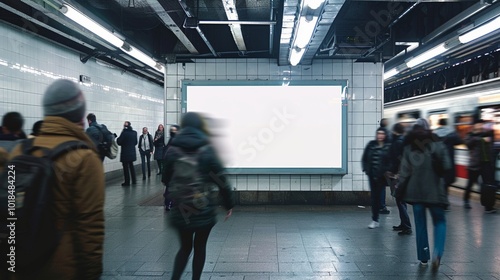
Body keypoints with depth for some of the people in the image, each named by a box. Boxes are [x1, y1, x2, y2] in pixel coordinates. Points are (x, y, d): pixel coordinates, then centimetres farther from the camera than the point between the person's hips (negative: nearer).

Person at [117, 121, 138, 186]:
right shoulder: (134, 132, 1)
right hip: (132, 152, 6)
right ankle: (134, 180, 20)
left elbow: (119, 142, -13)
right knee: (131, 166, 18)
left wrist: (117, 139, 6)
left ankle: (127, 182, 5)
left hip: (125, 153, -6)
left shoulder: (124, 133, -17)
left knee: (126, 167, 2)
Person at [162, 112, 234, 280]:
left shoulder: (172, 151, -2)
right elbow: (220, 179, -8)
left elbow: (166, 180, 8)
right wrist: (229, 204, 3)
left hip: (181, 210, 2)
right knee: (200, 247, 16)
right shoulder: (207, 150, -9)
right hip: (204, 210, -2)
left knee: (185, 247, 18)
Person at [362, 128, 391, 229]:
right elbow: (364, 158, 11)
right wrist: (366, 169, 2)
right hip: (372, 175, 3)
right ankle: (375, 220, 14)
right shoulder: (371, 145, 6)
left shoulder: (388, 146, -5)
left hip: (382, 176, -3)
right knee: (374, 196, 7)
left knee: (377, 196, 1)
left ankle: (375, 220, 14)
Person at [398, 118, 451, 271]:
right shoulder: (437, 145, -4)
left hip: (415, 191, 2)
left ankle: (423, 257, 16)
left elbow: (405, 171, -3)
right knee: (439, 221, 11)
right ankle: (437, 252, -10)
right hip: (434, 190, -1)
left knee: (420, 224, 11)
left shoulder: (409, 148, -1)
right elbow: (446, 166, -9)